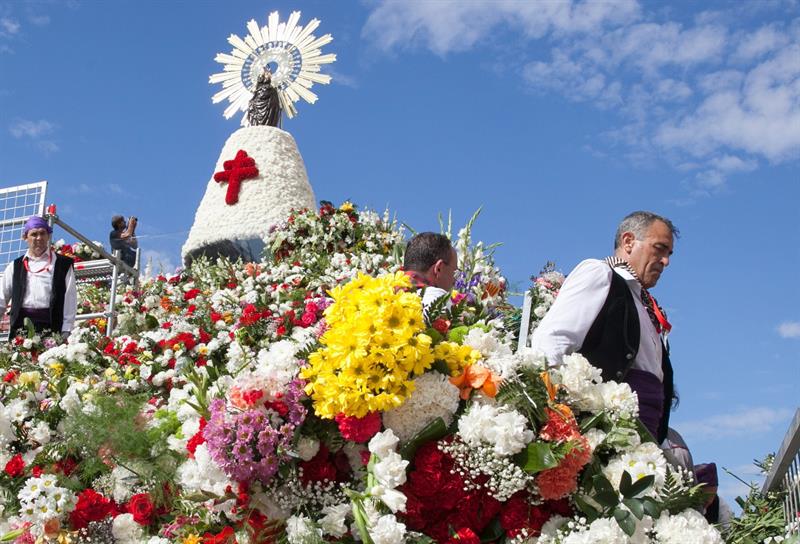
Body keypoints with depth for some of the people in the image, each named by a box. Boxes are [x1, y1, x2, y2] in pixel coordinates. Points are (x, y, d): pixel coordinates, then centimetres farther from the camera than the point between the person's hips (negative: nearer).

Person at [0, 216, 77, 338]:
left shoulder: (63, 264, 7)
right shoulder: (15, 267, 17)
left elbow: (69, 300, 1)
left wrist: (66, 333, -6)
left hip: (50, 325, -3)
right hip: (20, 325, 3)